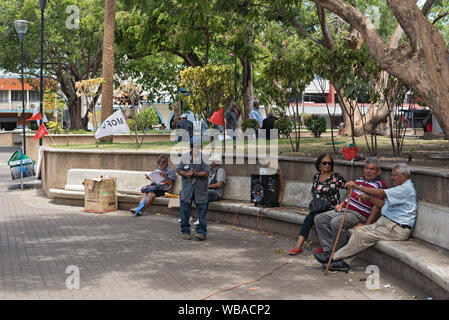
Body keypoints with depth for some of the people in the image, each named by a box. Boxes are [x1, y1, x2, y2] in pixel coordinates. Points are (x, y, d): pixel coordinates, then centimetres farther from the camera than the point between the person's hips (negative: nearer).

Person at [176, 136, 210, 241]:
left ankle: (201, 232, 8)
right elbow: (178, 170, 7)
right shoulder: (184, 157, 6)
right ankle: (185, 231, 18)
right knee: (185, 211, 6)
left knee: (202, 211, 1)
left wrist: (195, 174, -20)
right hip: (187, 188, 2)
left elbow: (206, 173, -8)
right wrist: (186, 174, -12)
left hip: (200, 190, -2)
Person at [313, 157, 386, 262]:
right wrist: (341, 205, 12)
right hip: (344, 210, 9)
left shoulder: (379, 185, -5)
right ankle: (329, 250, -13)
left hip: (358, 215, -9)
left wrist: (366, 224, -20)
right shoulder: (359, 179, 21)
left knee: (336, 222, -34)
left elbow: (377, 207, -13)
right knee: (319, 219, -6)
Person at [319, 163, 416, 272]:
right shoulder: (401, 188, 21)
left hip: (397, 229, -10)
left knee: (364, 236, -20)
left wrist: (358, 187, -28)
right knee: (358, 231, -3)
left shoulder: (407, 188, -14)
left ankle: (334, 258, -12)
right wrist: (369, 198, 7)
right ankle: (344, 262, -11)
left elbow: (382, 193, -25)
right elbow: (385, 204, 23)